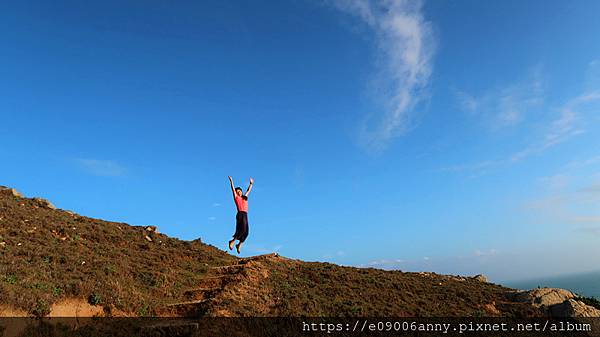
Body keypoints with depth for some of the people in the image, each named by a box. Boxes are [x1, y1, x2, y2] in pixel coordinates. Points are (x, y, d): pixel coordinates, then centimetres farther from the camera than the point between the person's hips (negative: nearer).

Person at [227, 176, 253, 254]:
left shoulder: (244, 197, 23)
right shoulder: (236, 197, 9)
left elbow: (248, 190, 36)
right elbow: (233, 189, 1)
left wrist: (251, 183, 43)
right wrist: (231, 181, -7)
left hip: (245, 215, 6)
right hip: (240, 214, -6)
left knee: (245, 232, 1)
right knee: (242, 229, -18)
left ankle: (239, 245, 12)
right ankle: (232, 241, -5)